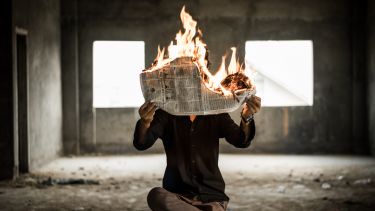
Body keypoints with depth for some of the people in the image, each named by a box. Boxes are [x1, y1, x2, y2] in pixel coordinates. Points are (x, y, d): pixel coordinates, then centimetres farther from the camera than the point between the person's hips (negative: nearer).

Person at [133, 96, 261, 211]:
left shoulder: (217, 115, 5)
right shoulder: (167, 114, 1)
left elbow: (241, 141, -10)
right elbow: (141, 144, -14)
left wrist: (246, 118, -32)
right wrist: (145, 123, -38)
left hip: (212, 196, -1)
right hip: (176, 194, 1)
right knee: (156, 196, -34)